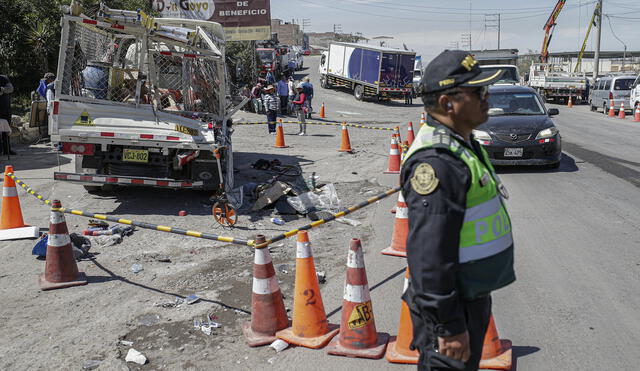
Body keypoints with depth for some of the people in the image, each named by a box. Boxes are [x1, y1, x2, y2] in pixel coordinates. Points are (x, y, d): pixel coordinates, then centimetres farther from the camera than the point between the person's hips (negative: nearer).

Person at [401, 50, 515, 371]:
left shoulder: (463, 144, 9)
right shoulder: (436, 161, -27)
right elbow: (430, 255, -30)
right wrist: (449, 326, -25)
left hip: (473, 297, 10)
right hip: (451, 306, -10)